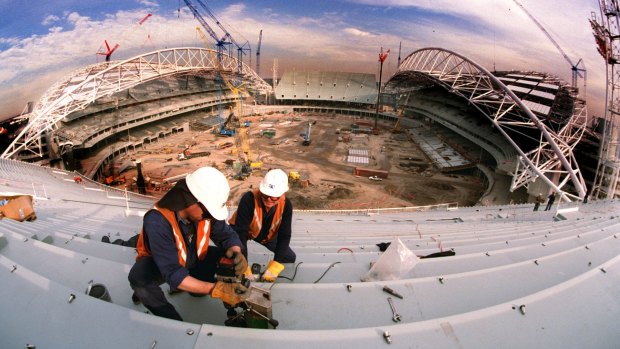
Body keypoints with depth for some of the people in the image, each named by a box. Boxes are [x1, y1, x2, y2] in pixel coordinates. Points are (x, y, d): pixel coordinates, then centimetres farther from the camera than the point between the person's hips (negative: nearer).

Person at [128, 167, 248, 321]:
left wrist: (236, 253, -35)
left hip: (192, 259, 5)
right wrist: (215, 289, -50)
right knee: (138, 277, -35)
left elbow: (227, 235, -10)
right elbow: (173, 274, -40)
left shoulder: (204, 210, -24)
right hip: (159, 264, -5)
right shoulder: (158, 221, -38)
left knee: (228, 256, -14)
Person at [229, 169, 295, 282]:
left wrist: (274, 267, -38)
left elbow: (284, 236, -28)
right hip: (243, 231, -3)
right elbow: (240, 232, -40)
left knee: (290, 257, 1)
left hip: (267, 235, 3)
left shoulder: (286, 205, -30)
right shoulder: (249, 198, -41)